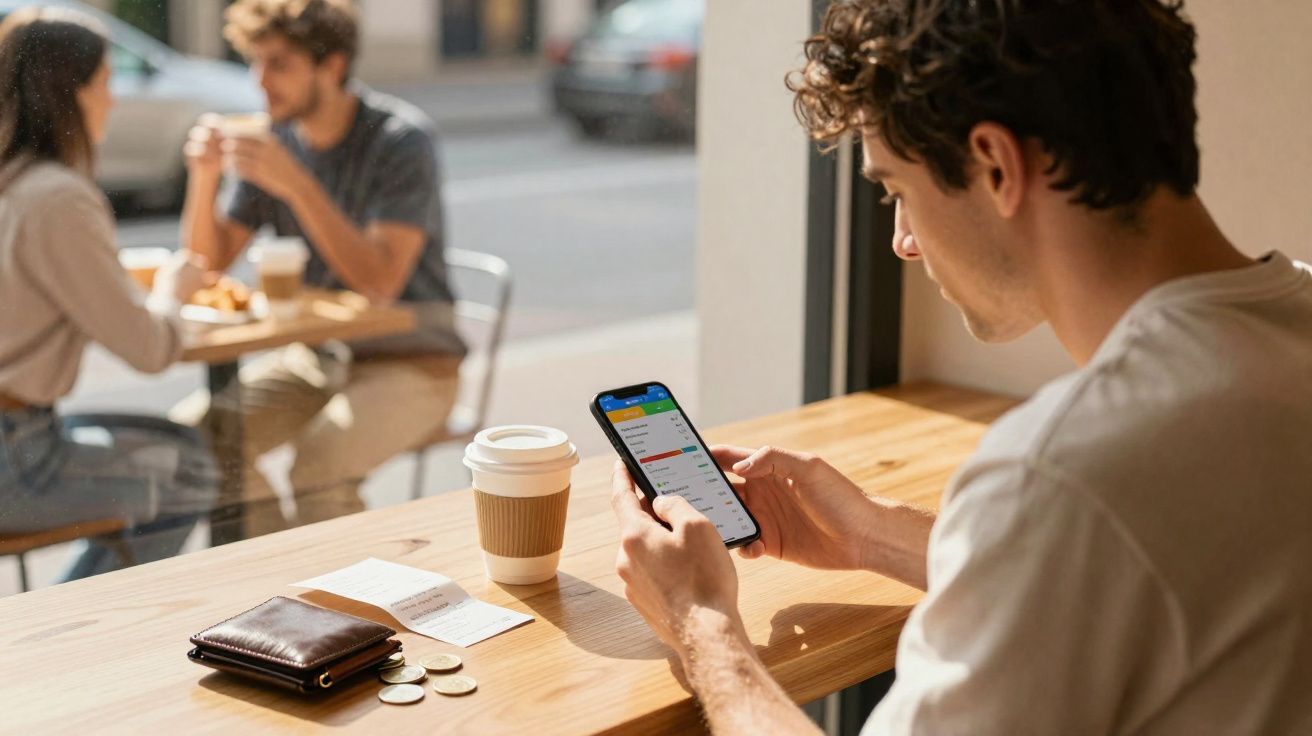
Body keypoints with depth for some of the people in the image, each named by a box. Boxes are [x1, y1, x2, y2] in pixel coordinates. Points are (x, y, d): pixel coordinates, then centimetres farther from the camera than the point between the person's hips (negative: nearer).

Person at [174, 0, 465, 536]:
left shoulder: (402, 138, -14)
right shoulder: (273, 138, 3)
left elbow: (379, 280, -24)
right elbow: (207, 263, 2)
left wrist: (295, 184, -30)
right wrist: (203, 176, -15)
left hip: (410, 360, -6)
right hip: (313, 356, 6)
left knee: (317, 466, -33)